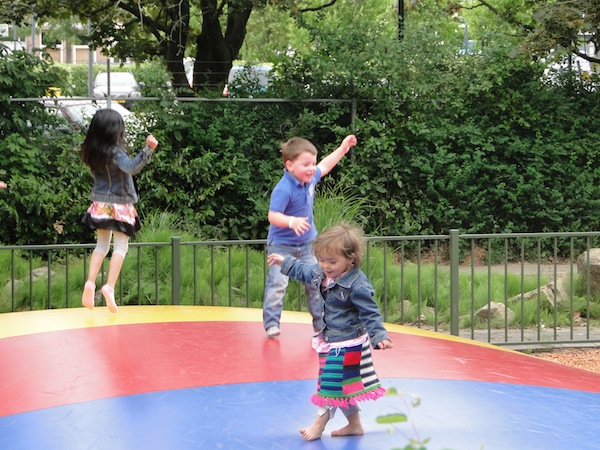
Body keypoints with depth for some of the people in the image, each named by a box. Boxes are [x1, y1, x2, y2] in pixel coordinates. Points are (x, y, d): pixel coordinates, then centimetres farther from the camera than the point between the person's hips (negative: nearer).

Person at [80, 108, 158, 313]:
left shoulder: (91, 151, 1)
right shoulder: (115, 152, -18)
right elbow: (131, 167, -35)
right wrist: (148, 150, -43)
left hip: (100, 205, 6)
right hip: (119, 205, -6)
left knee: (101, 245, 15)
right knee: (120, 246, 0)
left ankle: (90, 282, 2)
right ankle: (109, 286, -11)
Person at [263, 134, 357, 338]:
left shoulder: (310, 178, -3)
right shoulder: (283, 189, -27)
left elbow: (324, 166, 19)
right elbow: (273, 216, -31)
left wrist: (342, 149, 22)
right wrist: (292, 221, -48)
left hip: (307, 244, 7)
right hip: (282, 245, -7)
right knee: (277, 283, -12)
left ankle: (321, 323, 18)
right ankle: (271, 323, -2)